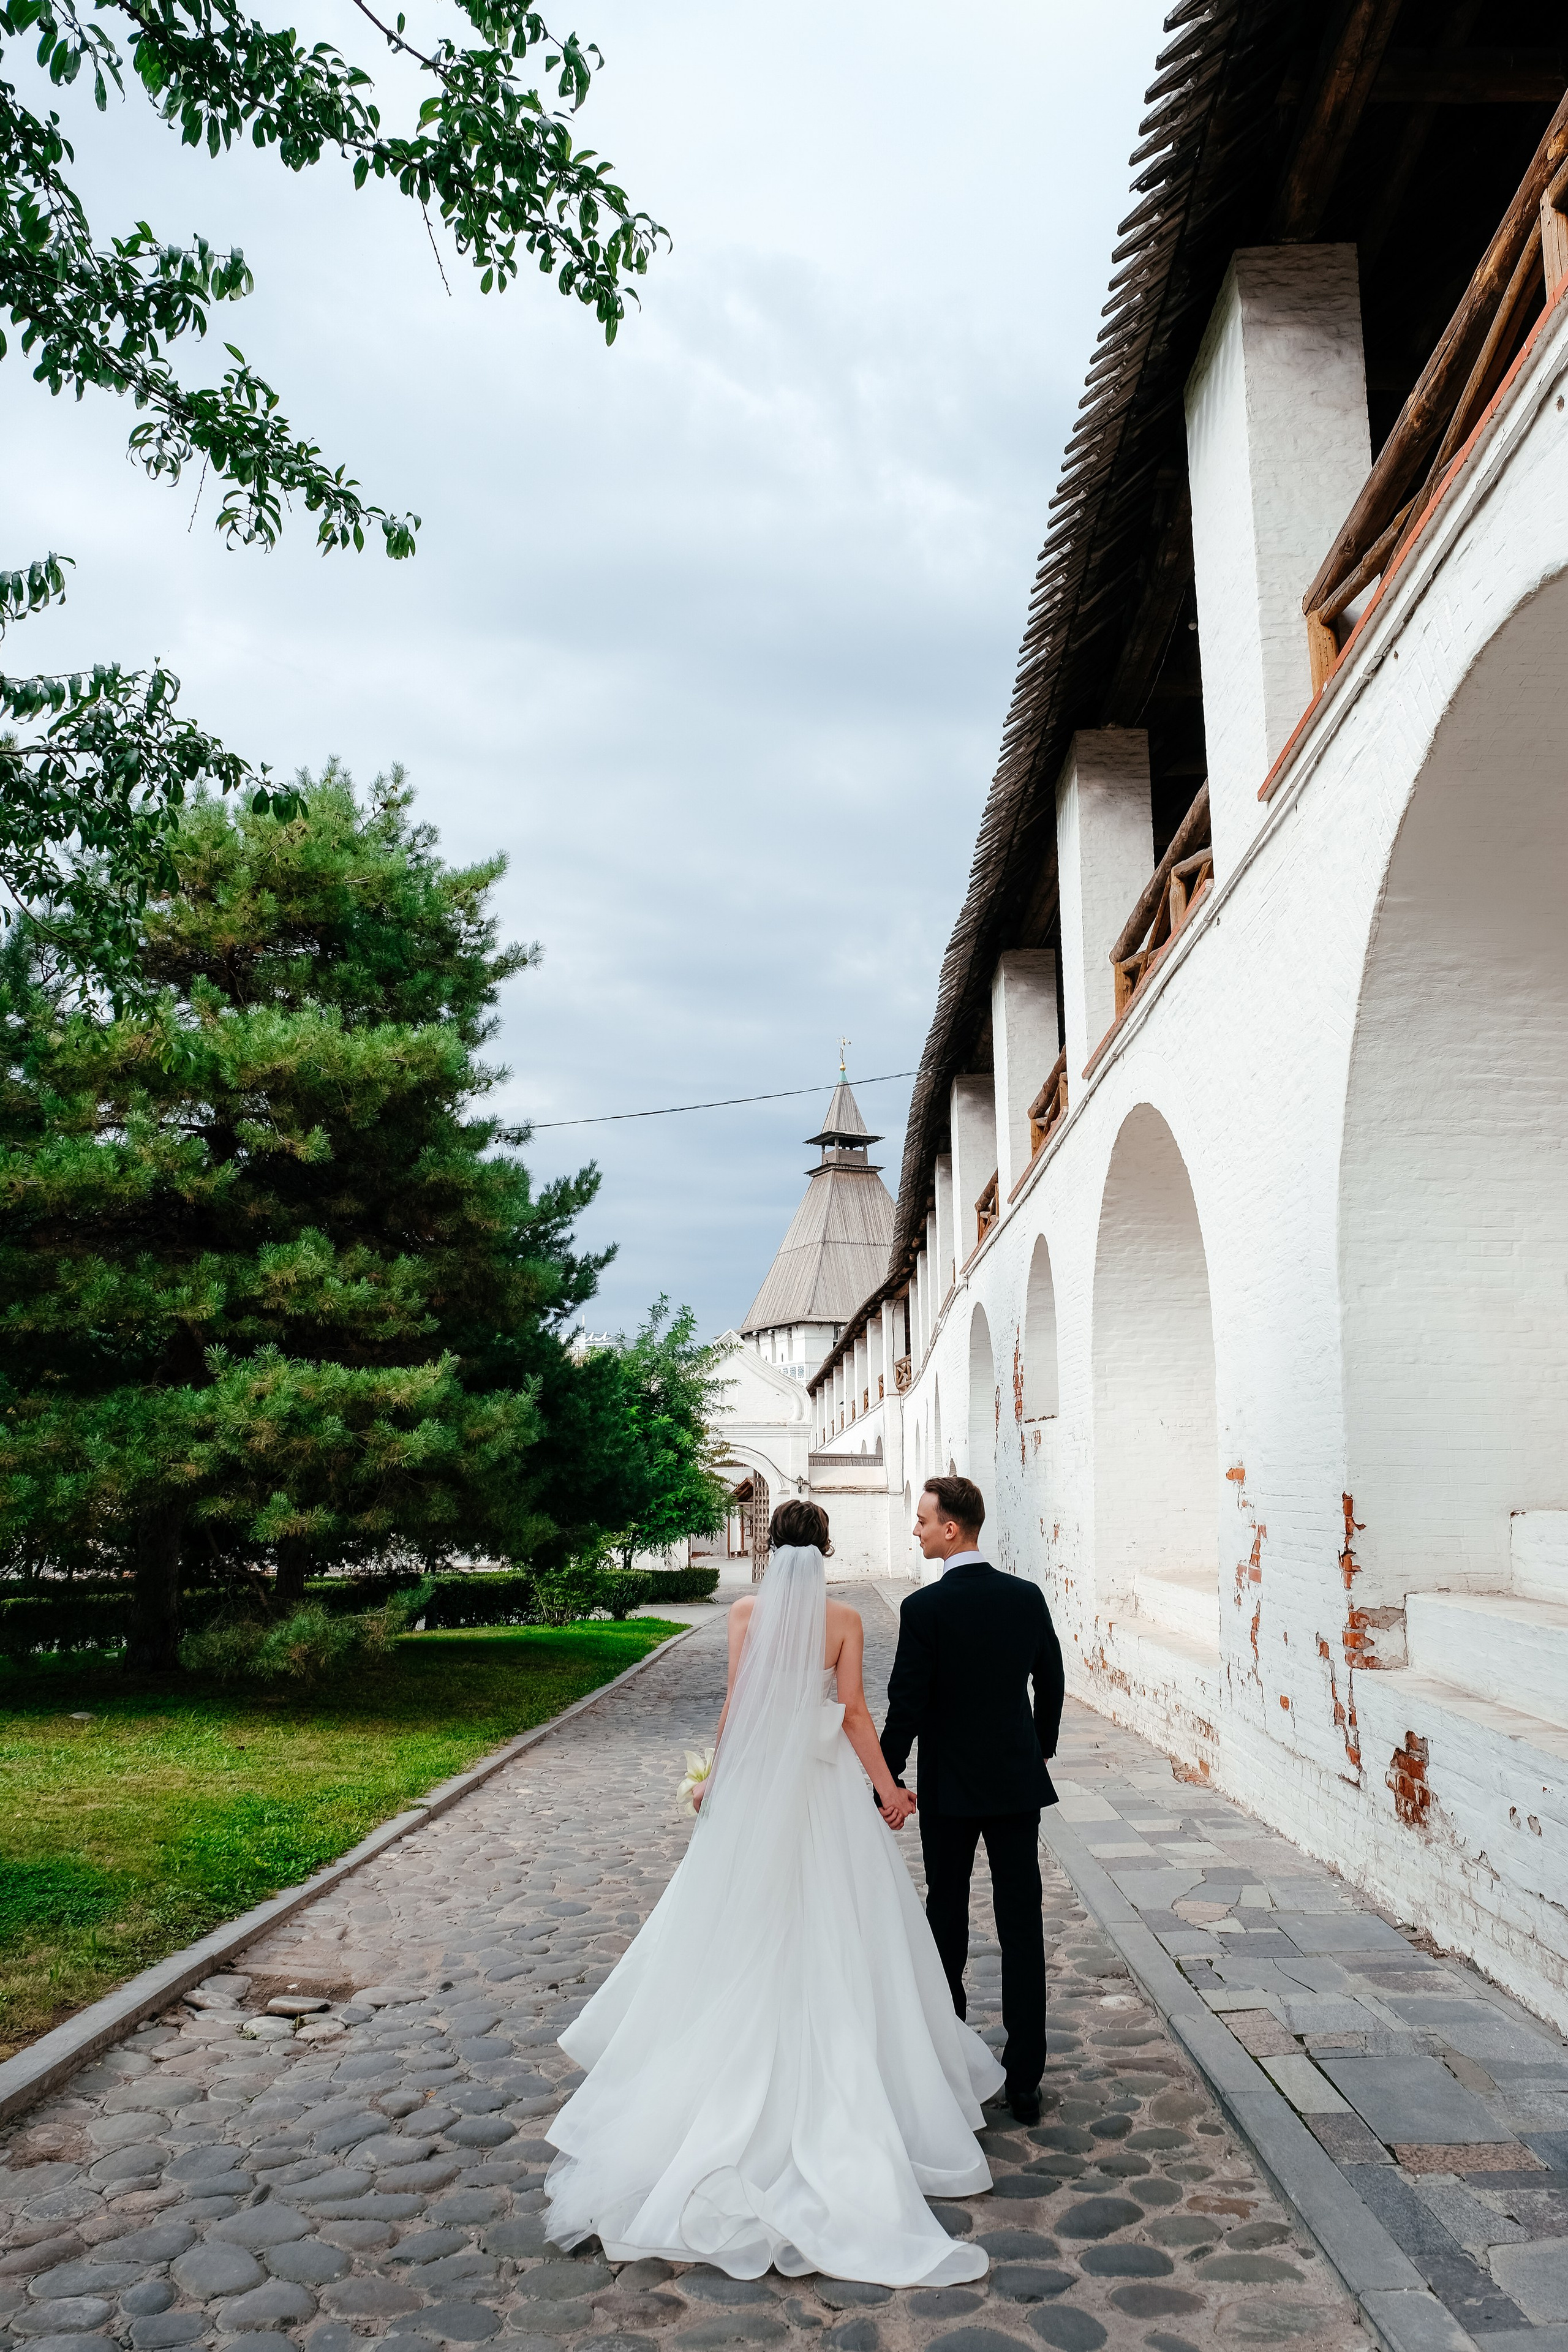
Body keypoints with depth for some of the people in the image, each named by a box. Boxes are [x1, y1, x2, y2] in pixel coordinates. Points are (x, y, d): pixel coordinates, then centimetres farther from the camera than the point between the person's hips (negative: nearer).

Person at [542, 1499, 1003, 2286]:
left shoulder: (747, 1613, -5)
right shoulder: (844, 1619, -7)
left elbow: (735, 1705, -4)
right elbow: (854, 1711, -10)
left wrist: (716, 1779, 7)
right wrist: (887, 1785, -3)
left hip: (755, 1780, 1)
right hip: (829, 1785, -1)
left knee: (748, 1929, 13)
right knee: (832, 1935, 10)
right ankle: (843, 2068, 15)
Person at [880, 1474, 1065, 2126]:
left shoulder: (925, 1608, -17)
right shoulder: (1028, 1597, -3)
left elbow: (906, 1706, -14)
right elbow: (1052, 1685, 7)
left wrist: (887, 1781, -2)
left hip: (949, 1785, -3)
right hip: (1018, 1780, 3)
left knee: (947, 1913, 15)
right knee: (1022, 1926, 6)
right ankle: (1025, 2078, 9)